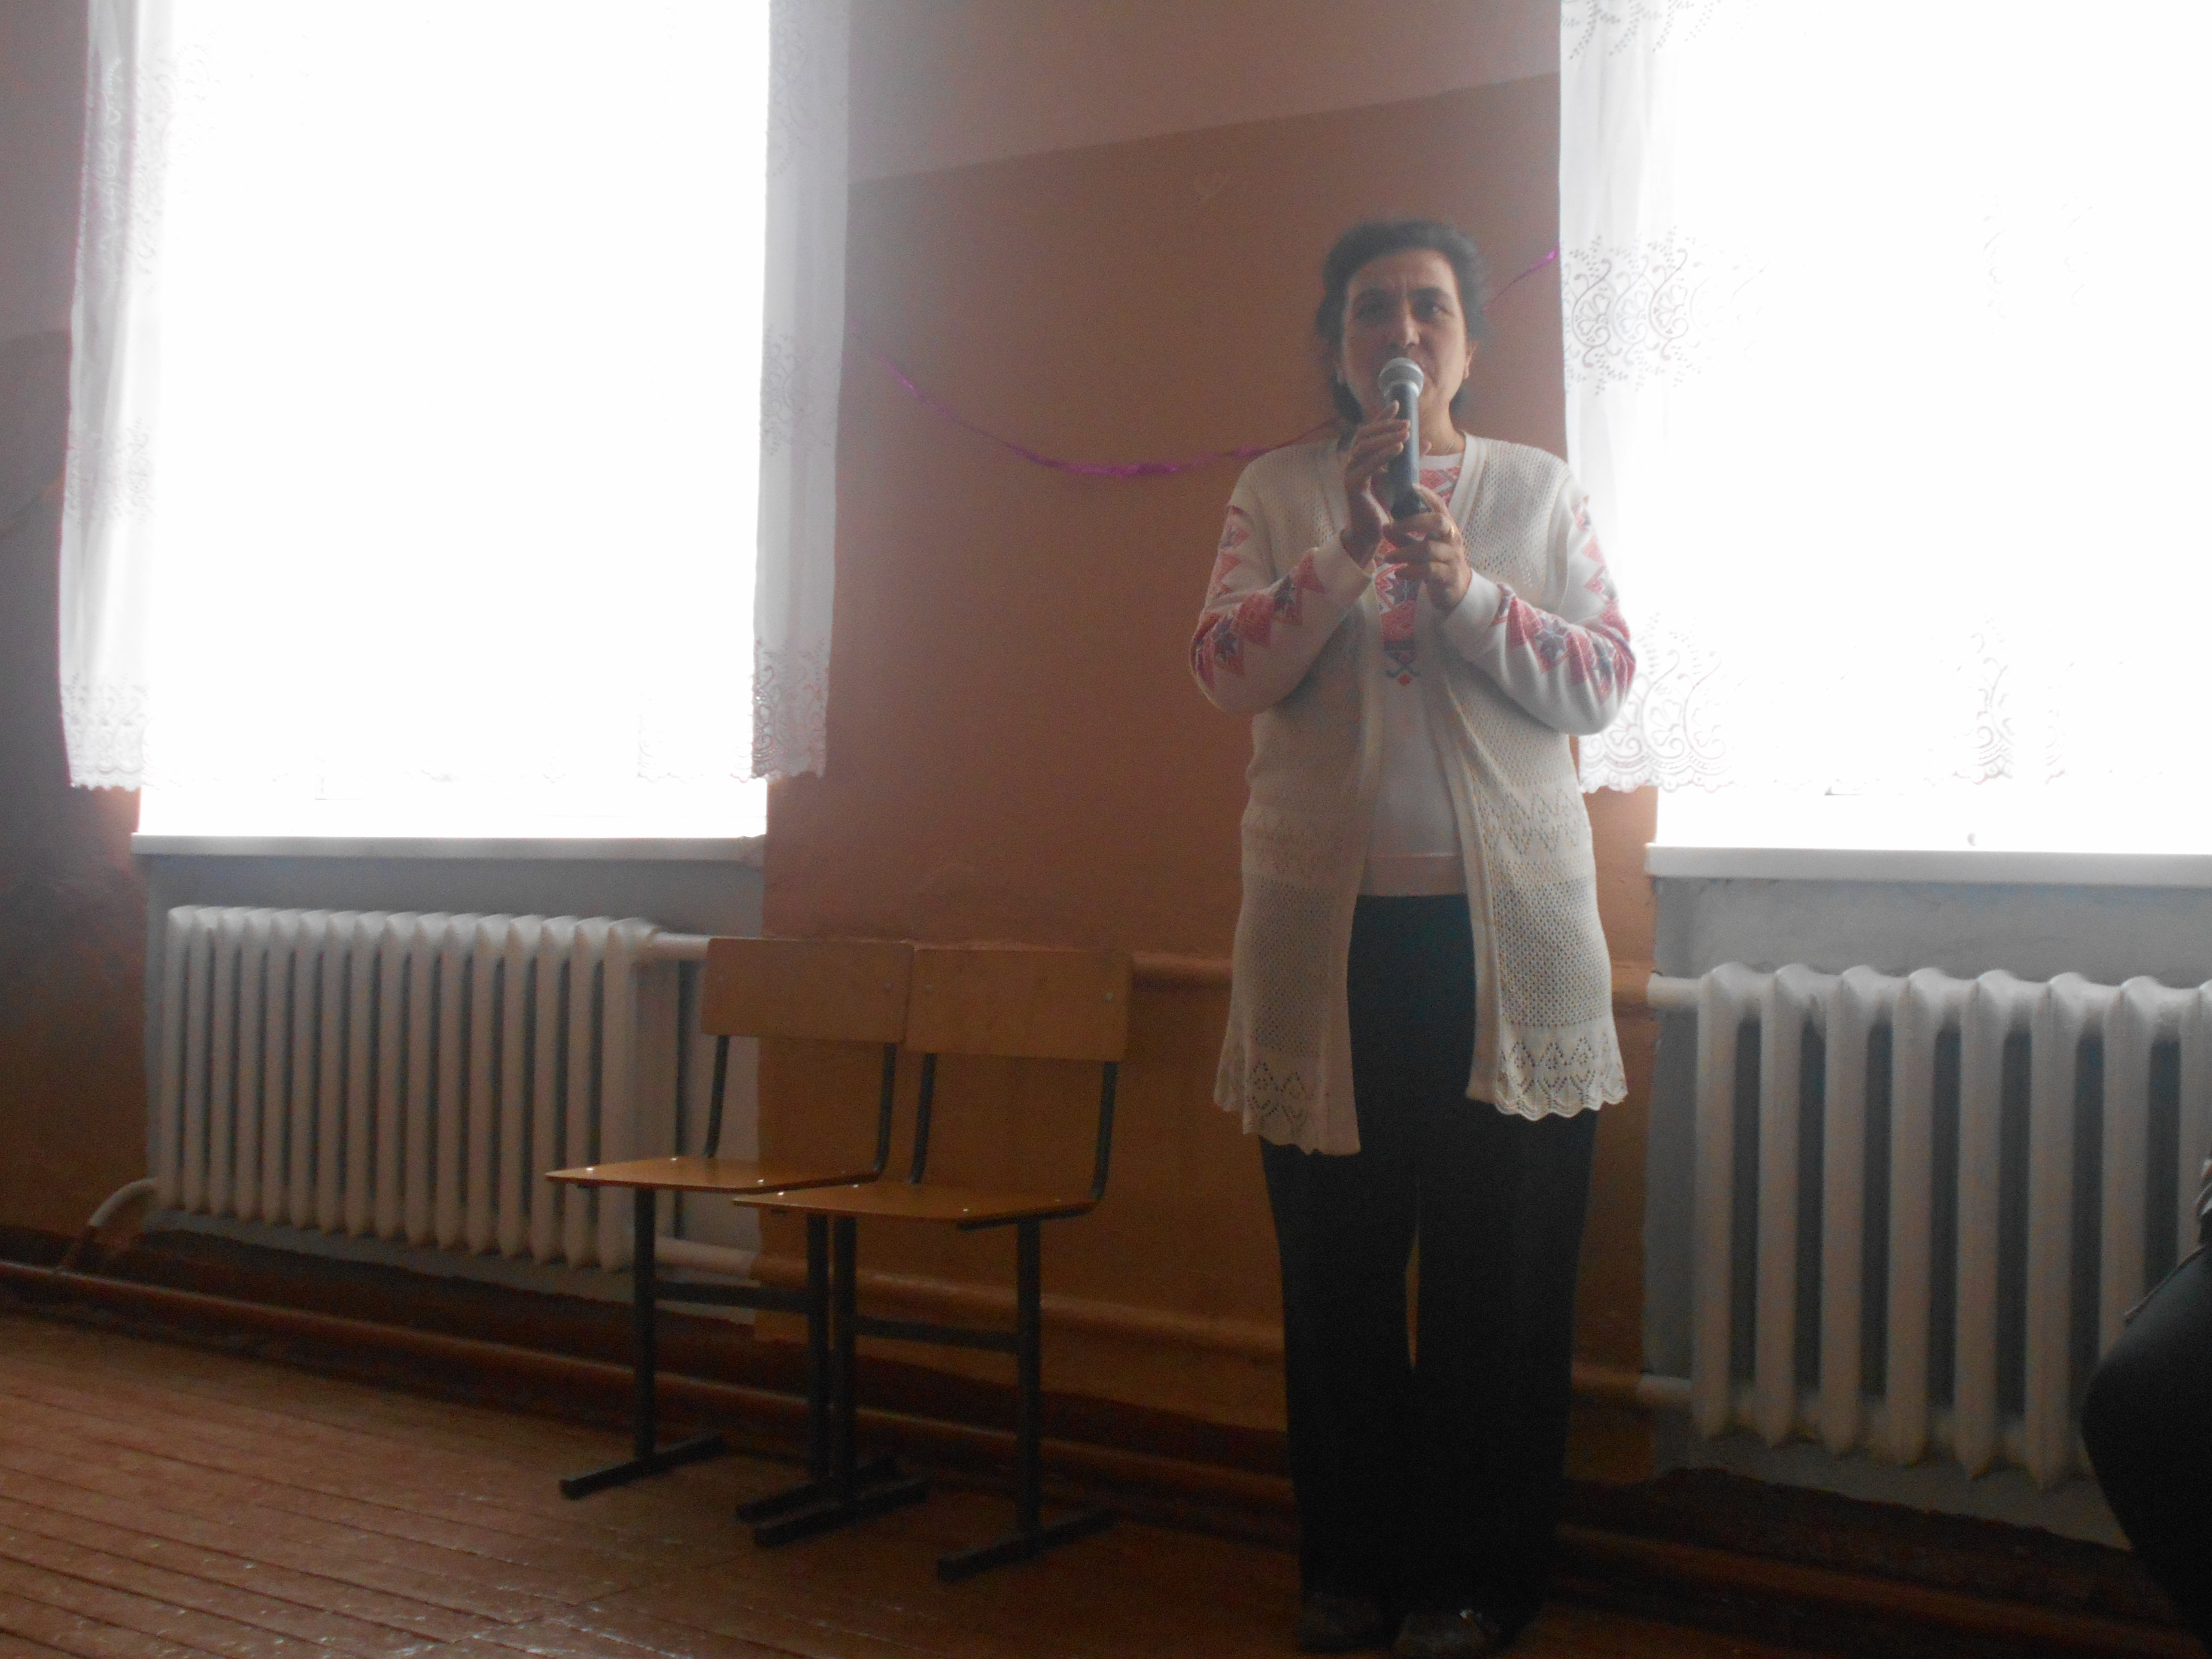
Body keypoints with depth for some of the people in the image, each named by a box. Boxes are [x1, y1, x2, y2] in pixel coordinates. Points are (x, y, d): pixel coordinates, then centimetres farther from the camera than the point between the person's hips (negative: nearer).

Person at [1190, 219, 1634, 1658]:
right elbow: (1228, 670, -3)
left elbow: (1605, 683, 2)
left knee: (1502, 1273, 3)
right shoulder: (1279, 494, 10)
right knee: (1337, 1265, 6)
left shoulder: (1542, 491, 11)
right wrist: (1347, 551, -15)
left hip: (1509, 926, 0)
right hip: (1330, 924, 0)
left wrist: (1468, 590, -12)